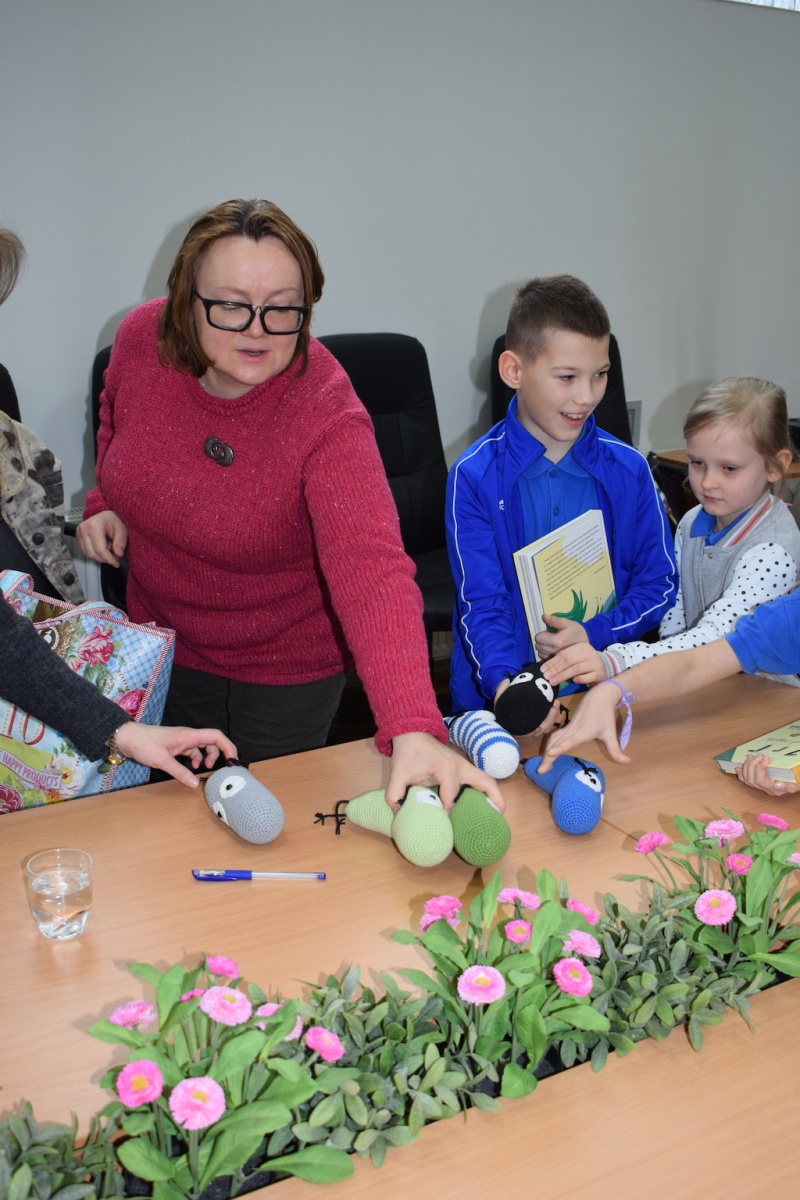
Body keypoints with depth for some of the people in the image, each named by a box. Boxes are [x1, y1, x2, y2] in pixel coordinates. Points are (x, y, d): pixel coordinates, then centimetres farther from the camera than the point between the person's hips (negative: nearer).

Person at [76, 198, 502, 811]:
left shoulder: (327, 415, -32)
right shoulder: (141, 339, -17)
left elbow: (372, 570, -45)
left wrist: (413, 729, -57)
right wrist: (107, 504, -7)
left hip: (287, 669, -4)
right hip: (160, 642, 5)